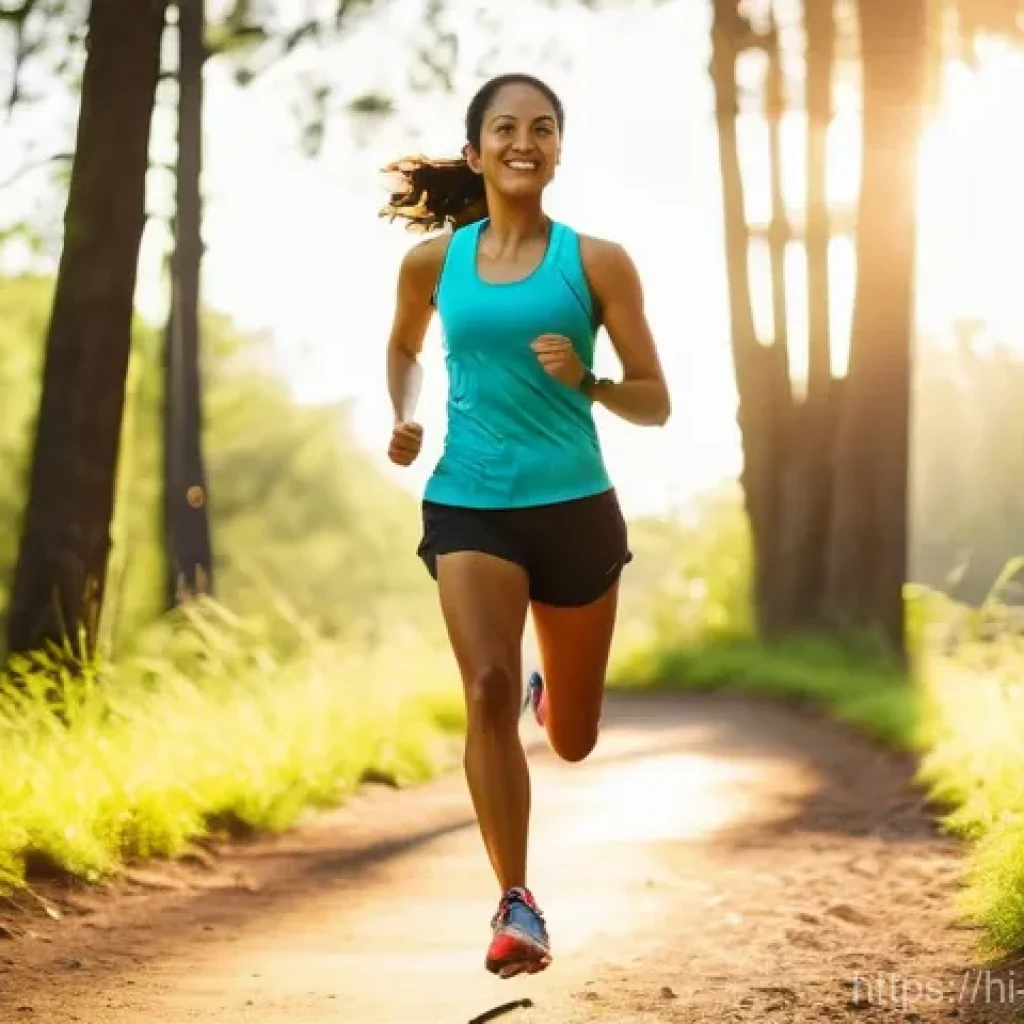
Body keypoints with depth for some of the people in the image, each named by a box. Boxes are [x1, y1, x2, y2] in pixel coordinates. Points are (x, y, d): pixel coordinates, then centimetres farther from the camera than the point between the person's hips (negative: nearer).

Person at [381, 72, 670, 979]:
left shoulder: (596, 262, -2)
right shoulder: (433, 259, 3)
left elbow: (655, 404, 0)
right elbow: (404, 345, 24)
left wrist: (587, 380, -20)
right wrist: (403, 417, 5)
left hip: (575, 509, 0)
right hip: (468, 506, 0)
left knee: (574, 740, 13)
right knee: (488, 689, -24)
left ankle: (549, 693, 52)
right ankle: (515, 904, -15)